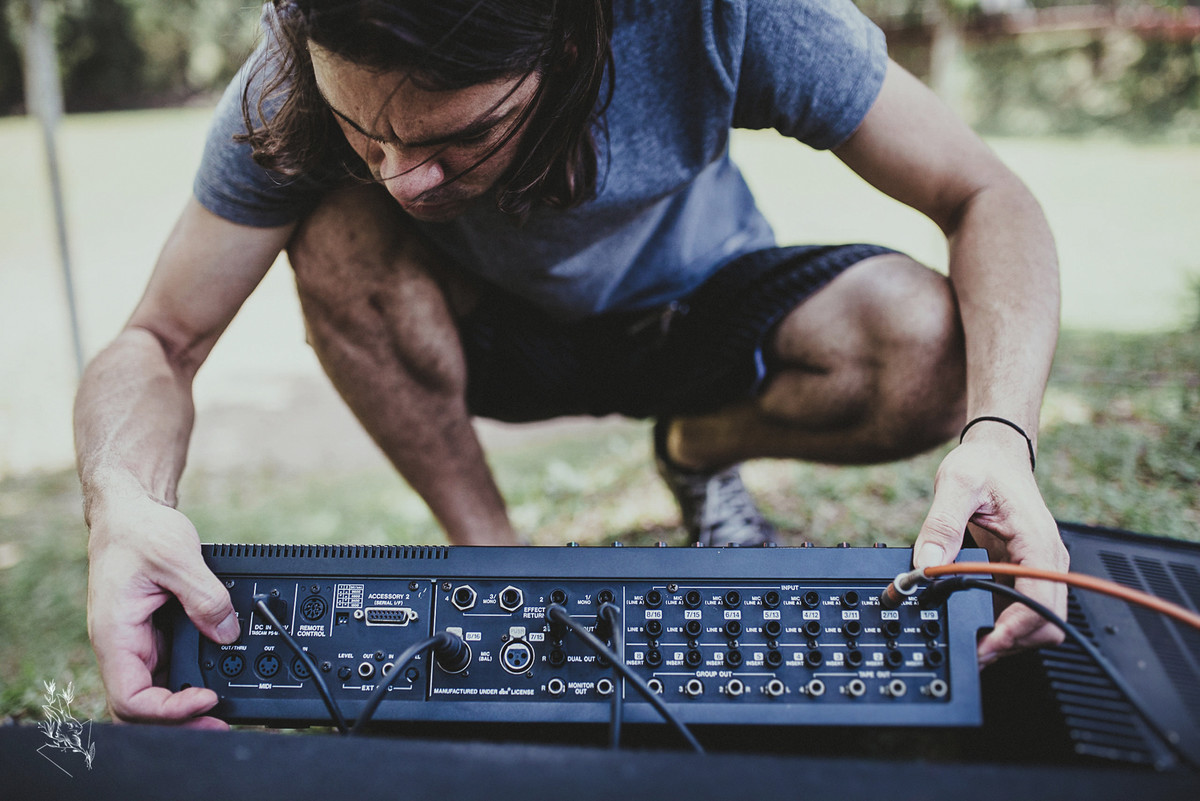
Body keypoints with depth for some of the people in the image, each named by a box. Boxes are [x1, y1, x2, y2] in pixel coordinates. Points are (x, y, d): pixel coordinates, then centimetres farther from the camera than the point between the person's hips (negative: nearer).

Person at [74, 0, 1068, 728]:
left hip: (704, 313, 0)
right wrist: (124, 503, -45)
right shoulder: (294, 90, -28)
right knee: (340, 237, -30)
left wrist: (1001, 434, -46)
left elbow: (986, 199, -28)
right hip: (500, 330, 1)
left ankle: (702, 448, 6)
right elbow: (160, 341, -22)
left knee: (927, 351, -29)